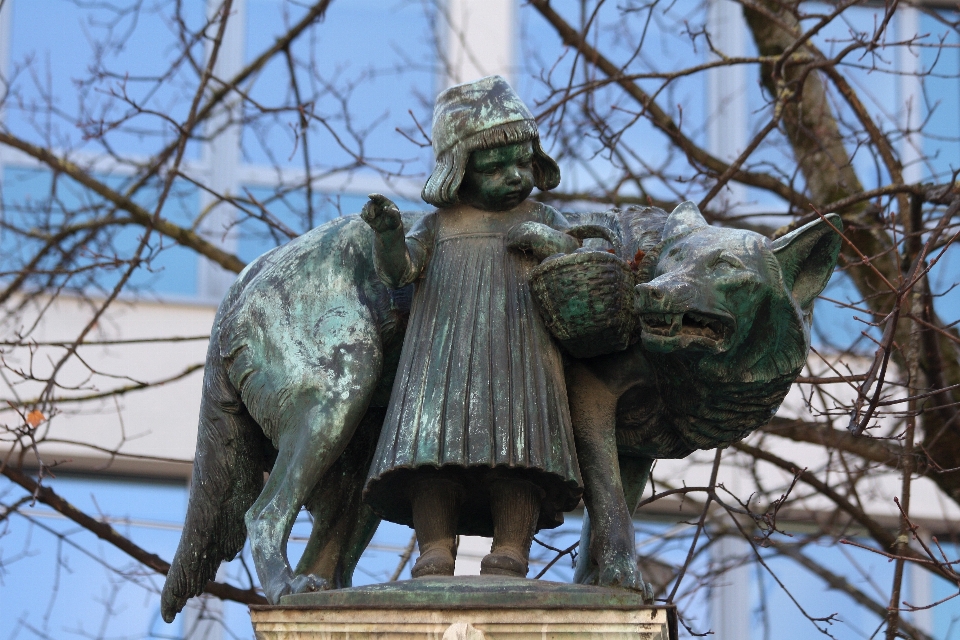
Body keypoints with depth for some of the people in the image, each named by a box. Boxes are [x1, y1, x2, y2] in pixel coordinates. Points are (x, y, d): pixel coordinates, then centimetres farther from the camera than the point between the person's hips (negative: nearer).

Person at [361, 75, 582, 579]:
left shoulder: (544, 221, 21)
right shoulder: (440, 224, 20)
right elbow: (398, 270, 7)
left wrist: (544, 241, -4)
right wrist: (388, 232, -14)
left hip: (519, 359, 0)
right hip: (443, 352, 1)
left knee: (516, 462, -16)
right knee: (433, 460, -15)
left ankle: (508, 559, -21)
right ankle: (434, 557, -18)